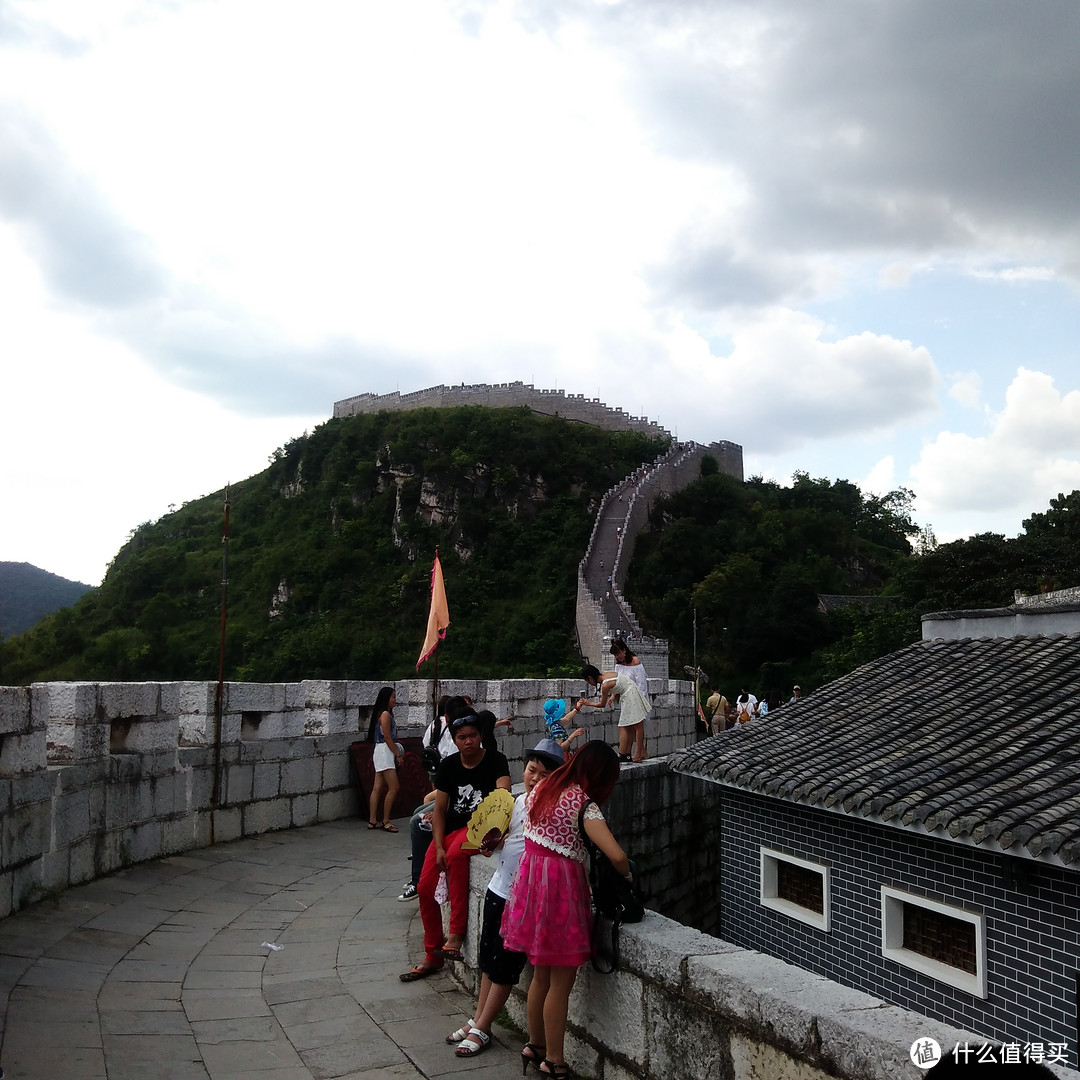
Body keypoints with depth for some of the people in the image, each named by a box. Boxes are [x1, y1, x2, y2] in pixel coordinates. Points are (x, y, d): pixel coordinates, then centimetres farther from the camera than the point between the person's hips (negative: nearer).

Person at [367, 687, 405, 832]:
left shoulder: (386, 714, 17)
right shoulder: (385, 714, -13)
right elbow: (387, 737, -16)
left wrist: (397, 751, 9)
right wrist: (398, 754, -12)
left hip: (381, 753, 10)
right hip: (384, 751, -10)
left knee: (378, 788, 9)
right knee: (394, 787, -10)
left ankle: (373, 820, 12)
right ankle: (385, 821, -7)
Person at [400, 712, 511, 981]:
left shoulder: (495, 760, -8)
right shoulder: (449, 765, 5)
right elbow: (439, 810, 5)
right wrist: (438, 847, -8)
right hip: (449, 828, 6)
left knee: (456, 855, -37)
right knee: (425, 888, -4)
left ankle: (456, 934, -28)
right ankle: (433, 956, 14)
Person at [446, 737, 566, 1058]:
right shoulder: (519, 800, 5)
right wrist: (491, 844, 1)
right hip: (498, 888, 7)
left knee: (505, 966, 5)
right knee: (488, 959, 17)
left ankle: (482, 1029, 17)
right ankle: (478, 1019, 30)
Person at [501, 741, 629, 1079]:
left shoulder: (542, 788, 4)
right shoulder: (583, 804, -19)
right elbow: (617, 855, -26)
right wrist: (626, 874, -5)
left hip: (531, 878, 8)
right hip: (561, 887, -8)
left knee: (541, 975, 22)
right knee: (561, 983, 5)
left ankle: (535, 1045, 35)